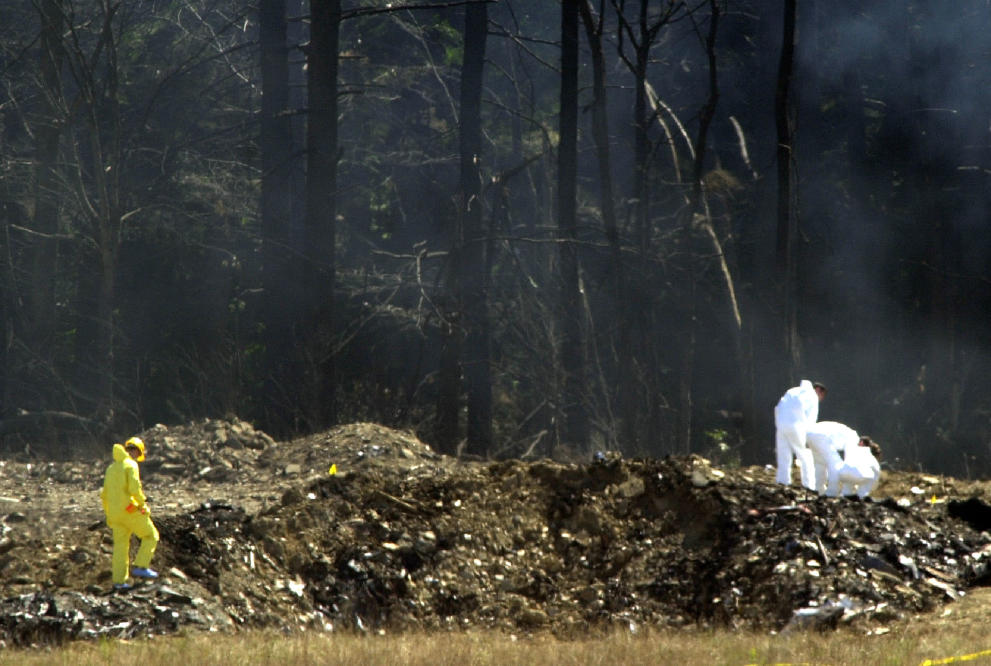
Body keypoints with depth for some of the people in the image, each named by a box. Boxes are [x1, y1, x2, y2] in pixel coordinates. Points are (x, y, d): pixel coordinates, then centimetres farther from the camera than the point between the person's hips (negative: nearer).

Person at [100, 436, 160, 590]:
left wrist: (108, 515, 26)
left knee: (120, 546, 10)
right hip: (130, 510, -7)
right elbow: (134, 489, -19)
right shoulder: (131, 465, -6)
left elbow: (104, 495, 20)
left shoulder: (112, 468, 18)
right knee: (151, 536, 6)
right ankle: (140, 567, -3)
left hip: (115, 513, 7)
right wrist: (143, 503, -6)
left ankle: (119, 580, 6)